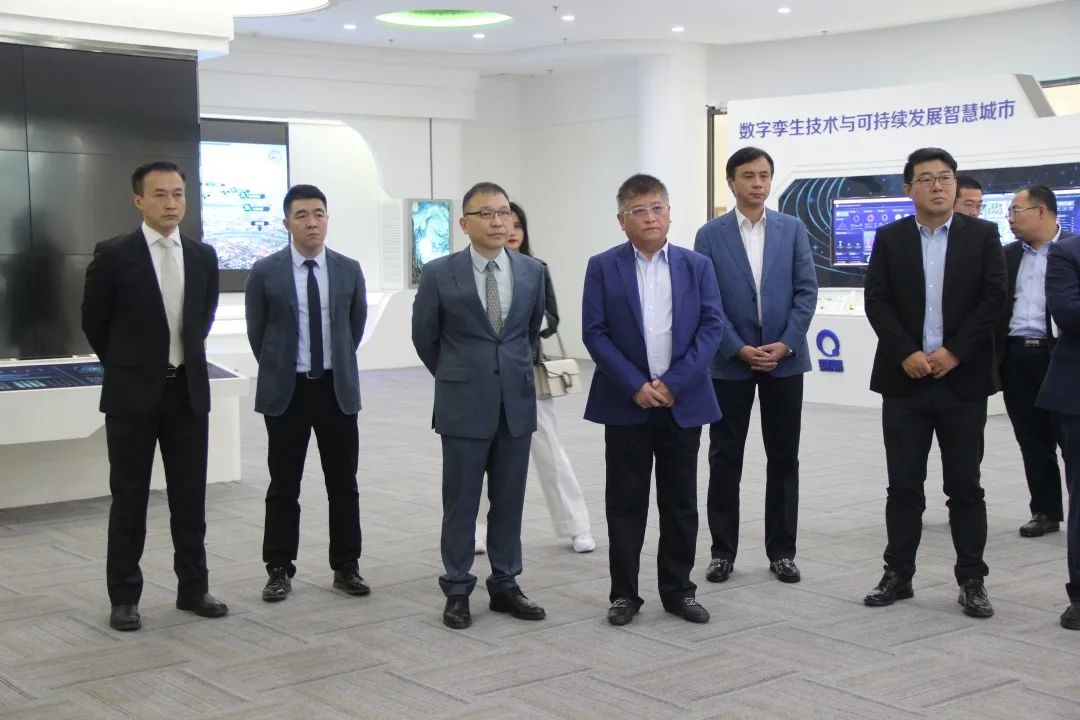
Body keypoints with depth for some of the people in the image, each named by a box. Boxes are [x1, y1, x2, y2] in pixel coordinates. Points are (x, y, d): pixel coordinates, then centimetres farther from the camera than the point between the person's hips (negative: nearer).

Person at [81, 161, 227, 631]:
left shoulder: (203, 256, 5)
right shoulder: (113, 255, -8)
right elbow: (94, 321, 2)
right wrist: (125, 367, 10)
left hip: (188, 389, 4)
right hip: (132, 393, -4)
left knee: (190, 496, 10)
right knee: (129, 499, 4)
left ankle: (193, 588, 21)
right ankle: (124, 598, 14)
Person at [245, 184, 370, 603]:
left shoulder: (349, 270, 3)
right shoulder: (265, 272, -4)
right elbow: (257, 332, 6)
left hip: (337, 388, 2)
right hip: (286, 391, -2)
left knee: (343, 485, 6)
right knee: (284, 486, 4)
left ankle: (346, 567, 17)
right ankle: (279, 570, 14)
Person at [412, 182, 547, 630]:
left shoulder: (533, 271, 3)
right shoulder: (439, 273, -6)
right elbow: (424, 337, 7)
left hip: (516, 402, 3)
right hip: (464, 404, -3)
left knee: (509, 500, 9)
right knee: (461, 502, 4)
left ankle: (505, 585, 20)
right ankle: (457, 591, 14)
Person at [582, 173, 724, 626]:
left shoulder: (697, 266, 5)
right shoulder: (602, 267, 0)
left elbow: (712, 327, -1)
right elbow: (594, 333, -5)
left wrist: (674, 382, -12)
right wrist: (635, 385, -14)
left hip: (683, 402, 2)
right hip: (626, 403, -1)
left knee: (681, 502, 8)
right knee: (625, 503, 4)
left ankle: (678, 590, 19)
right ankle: (624, 593, 13)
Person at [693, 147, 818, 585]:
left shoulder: (792, 229, 5)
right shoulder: (710, 235, 0)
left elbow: (807, 290, 0)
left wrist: (786, 344, -11)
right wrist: (740, 349, -13)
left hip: (784, 358, 1)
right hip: (730, 362, -1)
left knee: (783, 458, 6)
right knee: (725, 459, 4)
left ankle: (782, 551, 16)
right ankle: (723, 550, 14)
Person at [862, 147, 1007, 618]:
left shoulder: (982, 235, 4)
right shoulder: (890, 238, 6)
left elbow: (993, 298, -3)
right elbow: (876, 301, -1)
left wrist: (954, 352, -12)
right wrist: (906, 354, -13)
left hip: (963, 379, -1)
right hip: (905, 379, 1)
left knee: (965, 486, 4)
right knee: (903, 485, 6)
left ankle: (972, 580, 12)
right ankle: (898, 575, 15)